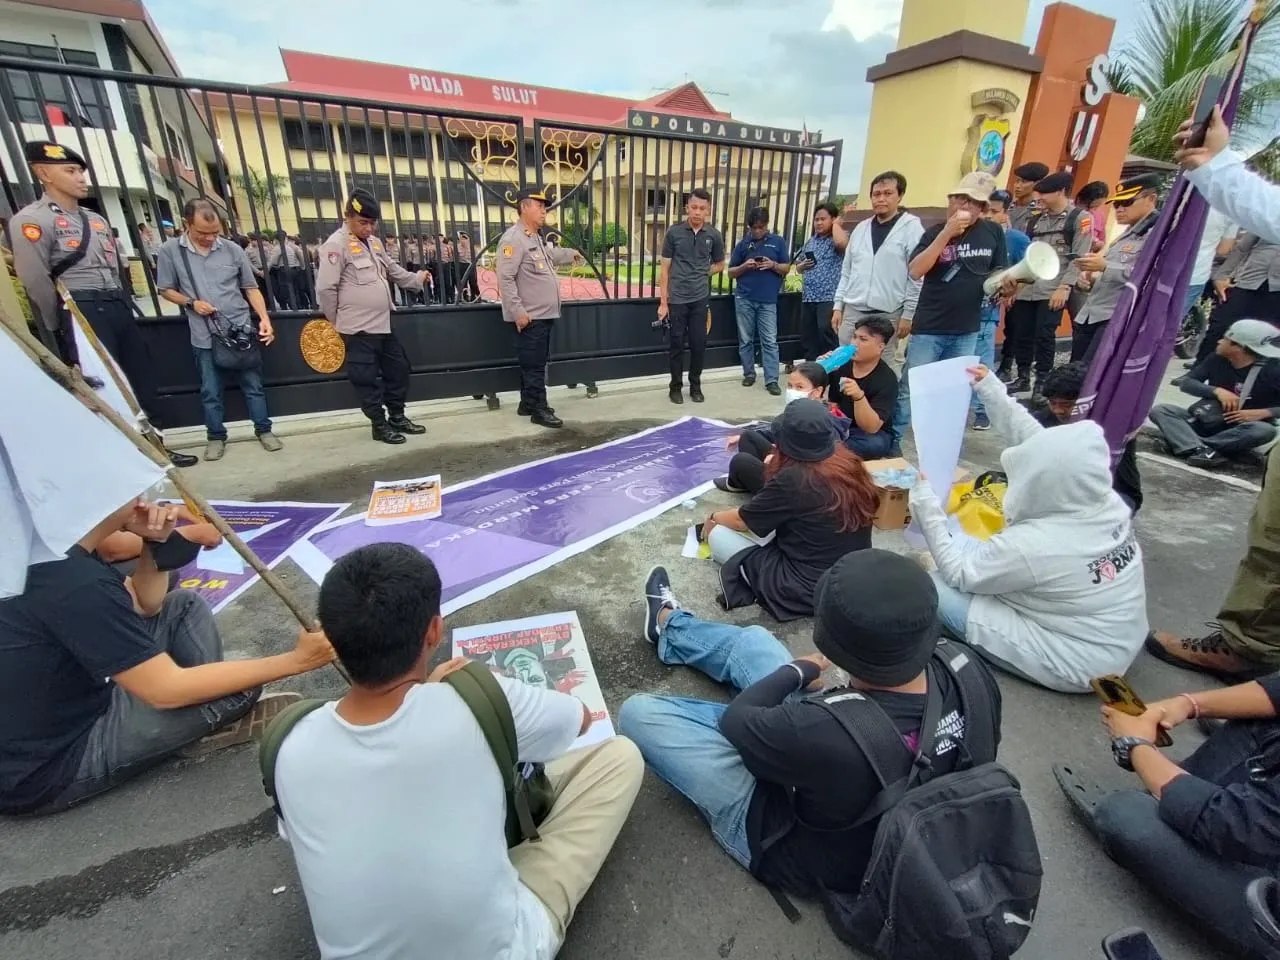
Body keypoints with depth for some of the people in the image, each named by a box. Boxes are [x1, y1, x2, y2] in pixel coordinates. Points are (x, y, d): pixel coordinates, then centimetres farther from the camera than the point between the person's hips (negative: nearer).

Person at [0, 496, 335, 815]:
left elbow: (144, 604, 8)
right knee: (237, 690, -18)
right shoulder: (75, 583, -33)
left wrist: (154, 542, -12)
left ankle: (207, 721, 4)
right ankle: (217, 724, 16)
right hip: (41, 770, -9)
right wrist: (295, 660, -25)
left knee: (185, 607, 5)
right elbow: (167, 690, -29)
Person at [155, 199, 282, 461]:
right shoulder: (170, 251, -2)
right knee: (210, 391, 9)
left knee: (253, 385, 8)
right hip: (204, 337, 0)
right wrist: (191, 303, -12)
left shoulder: (233, 250, -1)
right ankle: (216, 437, 23)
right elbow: (165, 290, 6)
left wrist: (264, 319, -8)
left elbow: (251, 288, 4)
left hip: (241, 331, 0)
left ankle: (264, 430, 22)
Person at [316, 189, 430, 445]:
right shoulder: (336, 244, -12)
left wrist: (417, 279, 16)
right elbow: (326, 289, -14)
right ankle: (380, 425, 13)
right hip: (358, 329, -8)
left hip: (383, 325, 9)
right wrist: (337, 322, -6)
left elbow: (392, 271, 27)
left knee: (398, 369, 16)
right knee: (367, 379, 2)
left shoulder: (375, 243, 12)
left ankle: (397, 417, 30)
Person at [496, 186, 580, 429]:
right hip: (529, 317, -10)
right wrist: (517, 311, -25)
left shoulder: (537, 238, 16)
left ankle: (528, 403, 25)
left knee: (537, 362, 15)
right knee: (533, 364, -4)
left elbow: (551, 255, 40)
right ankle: (539, 409, 2)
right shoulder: (513, 239, -15)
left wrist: (571, 255, 55)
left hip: (544, 314, 10)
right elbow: (505, 279, -22)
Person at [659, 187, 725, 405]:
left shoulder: (714, 235, 2)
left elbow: (719, 264, 18)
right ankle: (676, 386, 19)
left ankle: (695, 386, 22)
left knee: (699, 344, 5)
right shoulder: (674, 232, -3)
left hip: (701, 298, 2)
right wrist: (663, 302, -5)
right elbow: (665, 269, -2)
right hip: (676, 298, -2)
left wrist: (701, 274, 2)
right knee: (677, 344, 5)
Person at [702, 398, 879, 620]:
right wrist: (774, 468, 26)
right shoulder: (846, 460, -4)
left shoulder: (792, 480, -23)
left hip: (809, 588, -7)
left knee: (718, 534, 0)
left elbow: (741, 521, -5)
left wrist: (713, 517, 14)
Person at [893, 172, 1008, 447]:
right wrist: (947, 233, -21)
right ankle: (890, 443, 10)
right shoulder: (935, 232, -2)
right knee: (909, 389, -2)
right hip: (929, 328, -3)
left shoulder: (994, 233, 5)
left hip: (967, 330, 4)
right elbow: (915, 272, -18)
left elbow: (1000, 273, 13)